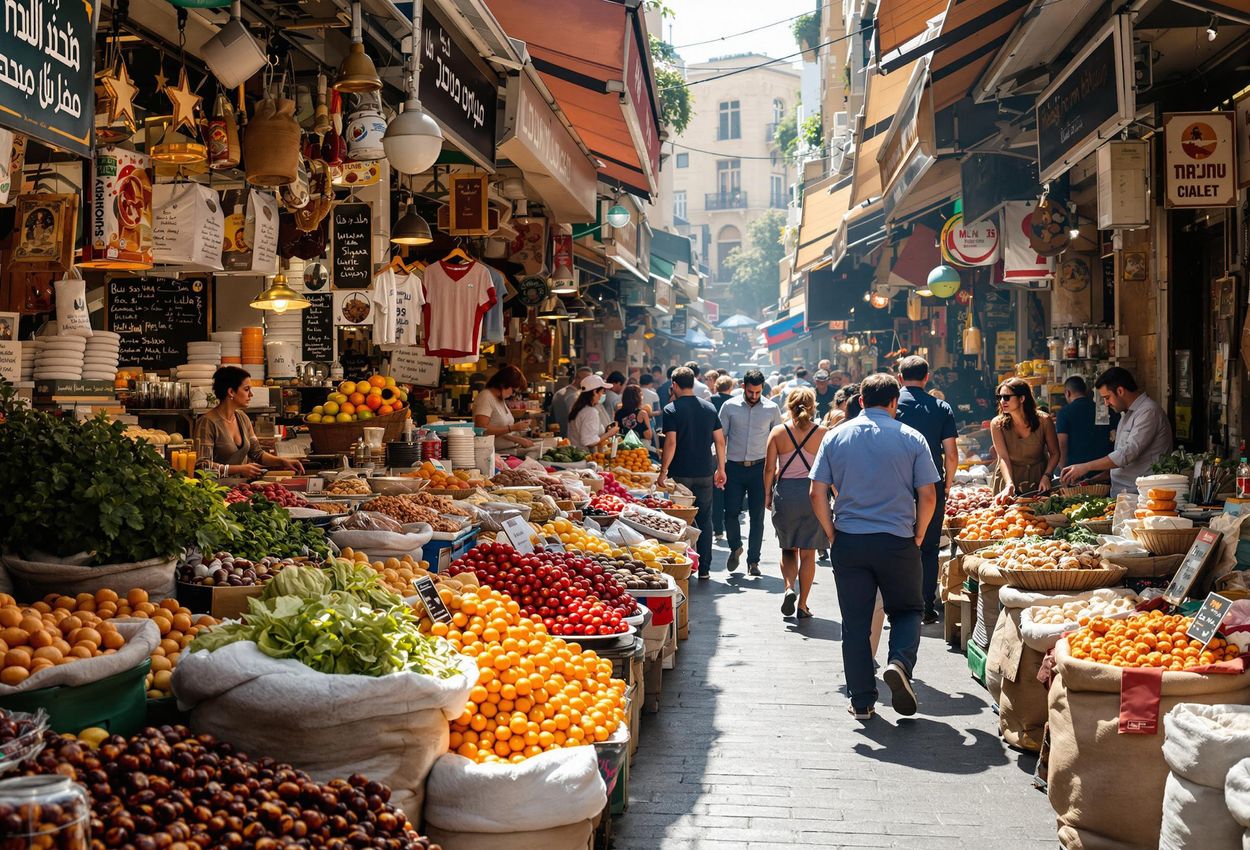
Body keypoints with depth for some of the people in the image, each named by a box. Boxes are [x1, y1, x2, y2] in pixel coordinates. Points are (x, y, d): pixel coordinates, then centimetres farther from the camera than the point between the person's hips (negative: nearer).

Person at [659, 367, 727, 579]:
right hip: (705, 473, 4)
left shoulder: (671, 410, -8)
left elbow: (670, 443, -15)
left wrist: (663, 471, -10)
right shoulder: (709, 408, 6)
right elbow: (720, 440, 6)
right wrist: (721, 469, 14)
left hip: (680, 474, -4)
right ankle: (704, 568, 11)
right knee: (704, 520, 10)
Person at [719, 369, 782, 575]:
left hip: (759, 467, 0)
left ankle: (753, 561, 12)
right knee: (731, 512, -3)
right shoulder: (729, 407, 2)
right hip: (734, 467, 0)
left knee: (757, 516, 2)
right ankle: (735, 547, 25)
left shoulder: (772, 409, 4)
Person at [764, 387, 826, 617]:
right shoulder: (821, 433, -4)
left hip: (785, 492, 1)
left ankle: (789, 587, -7)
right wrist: (832, 494, 11)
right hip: (812, 491, -1)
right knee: (807, 553, 7)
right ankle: (802, 604, 9)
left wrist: (767, 494, 10)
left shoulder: (778, 432, -2)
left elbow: (769, 468, -2)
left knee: (788, 549, 16)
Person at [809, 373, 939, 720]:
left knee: (855, 623, 9)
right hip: (898, 542, -1)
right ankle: (900, 663, -10)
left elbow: (817, 493, 0)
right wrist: (917, 537, 9)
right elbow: (928, 496, -4)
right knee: (907, 610, 17)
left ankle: (862, 701, 12)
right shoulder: (911, 439, -2)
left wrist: (832, 534, 9)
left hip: (848, 543, 1)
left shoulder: (835, 437, 2)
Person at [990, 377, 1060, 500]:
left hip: (1037, 480, 0)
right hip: (1008, 478, 0)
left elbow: (1055, 454, -1)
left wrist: (1046, 476, -17)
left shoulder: (1044, 421, -10)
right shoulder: (997, 424, -11)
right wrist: (1009, 485, -31)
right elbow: (1003, 457, -17)